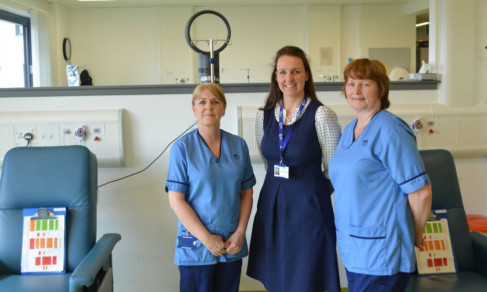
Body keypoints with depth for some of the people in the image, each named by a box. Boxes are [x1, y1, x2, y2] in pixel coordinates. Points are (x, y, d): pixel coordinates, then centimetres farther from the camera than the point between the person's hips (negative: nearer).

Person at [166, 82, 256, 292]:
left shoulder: (238, 145, 4)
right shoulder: (182, 148, -7)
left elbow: (246, 193, 6)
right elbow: (176, 201, -10)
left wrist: (240, 232, -5)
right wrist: (207, 239, -12)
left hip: (232, 245, 3)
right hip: (196, 246, -3)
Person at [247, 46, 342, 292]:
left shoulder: (321, 115, -11)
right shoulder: (264, 116, 5)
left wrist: (309, 190, 6)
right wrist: (280, 188, 12)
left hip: (308, 207, -5)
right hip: (272, 206, 5)